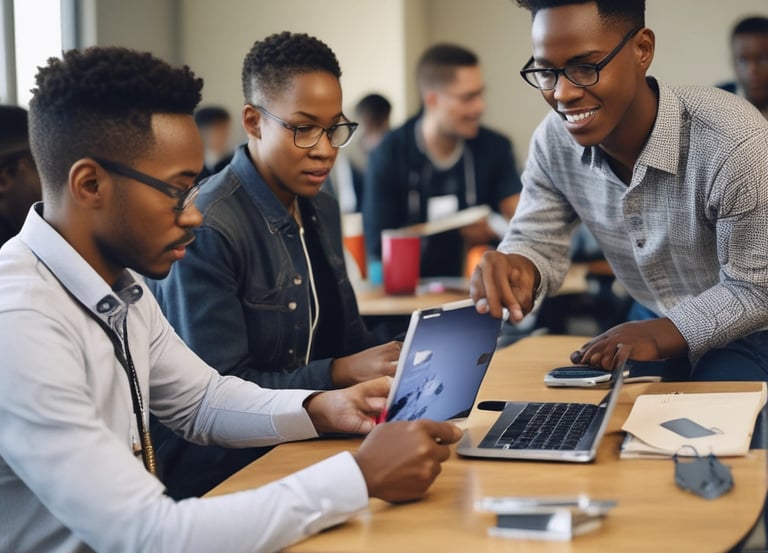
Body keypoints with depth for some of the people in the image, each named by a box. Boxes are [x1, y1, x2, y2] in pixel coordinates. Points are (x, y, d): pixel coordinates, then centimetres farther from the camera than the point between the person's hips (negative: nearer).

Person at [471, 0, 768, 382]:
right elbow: (539, 243, -5)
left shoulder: (736, 144, -32)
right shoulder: (553, 142, -13)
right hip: (655, 326, 5)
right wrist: (515, 269, -30)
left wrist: (661, 336, -38)